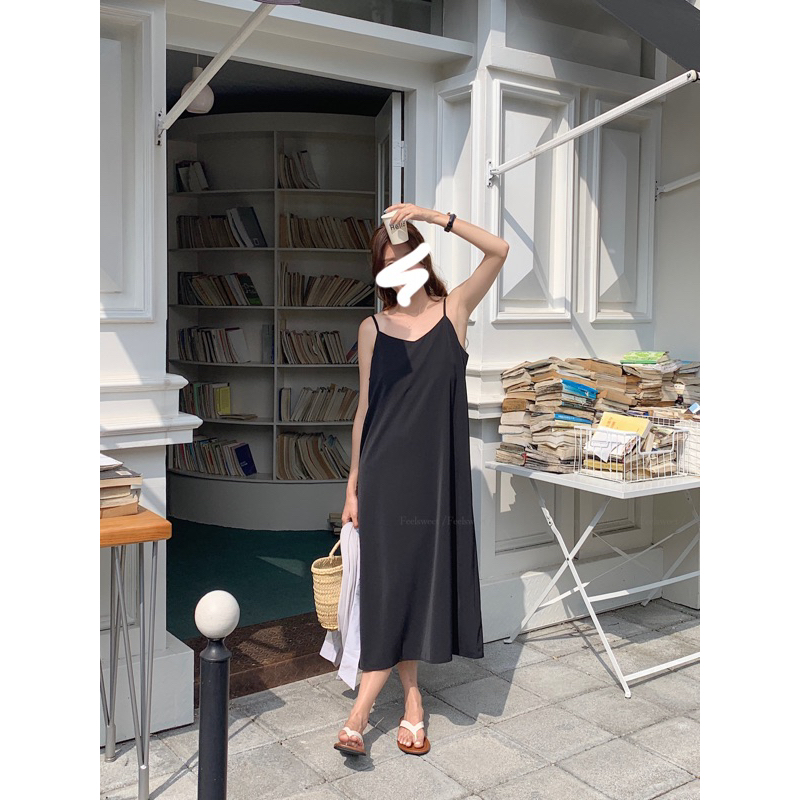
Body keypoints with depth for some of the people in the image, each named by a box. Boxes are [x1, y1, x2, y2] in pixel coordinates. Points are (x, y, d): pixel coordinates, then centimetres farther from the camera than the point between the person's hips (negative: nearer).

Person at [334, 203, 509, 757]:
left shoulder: (454, 309, 3)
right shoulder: (373, 327, 4)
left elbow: (500, 250, -10)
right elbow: (365, 407, 6)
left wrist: (434, 216, -15)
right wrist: (353, 484, 4)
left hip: (439, 468, 0)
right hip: (385, 470, 0)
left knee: (425, 575, 3)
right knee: (392, 582, 0)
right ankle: (412, 699, 16)